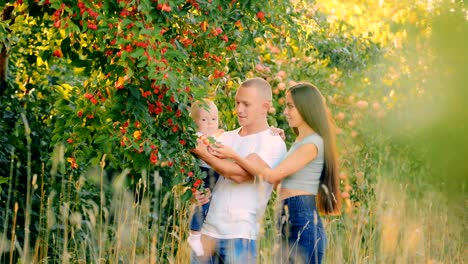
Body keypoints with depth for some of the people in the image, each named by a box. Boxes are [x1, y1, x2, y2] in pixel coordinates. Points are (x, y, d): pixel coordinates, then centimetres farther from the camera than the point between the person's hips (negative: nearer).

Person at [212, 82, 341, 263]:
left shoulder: (312, 143, -11)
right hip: (290, 221, 10)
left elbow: (272, 175, -16)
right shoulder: (299, 142, 20)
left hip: (303, 223, -10)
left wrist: (233, 155, -15)